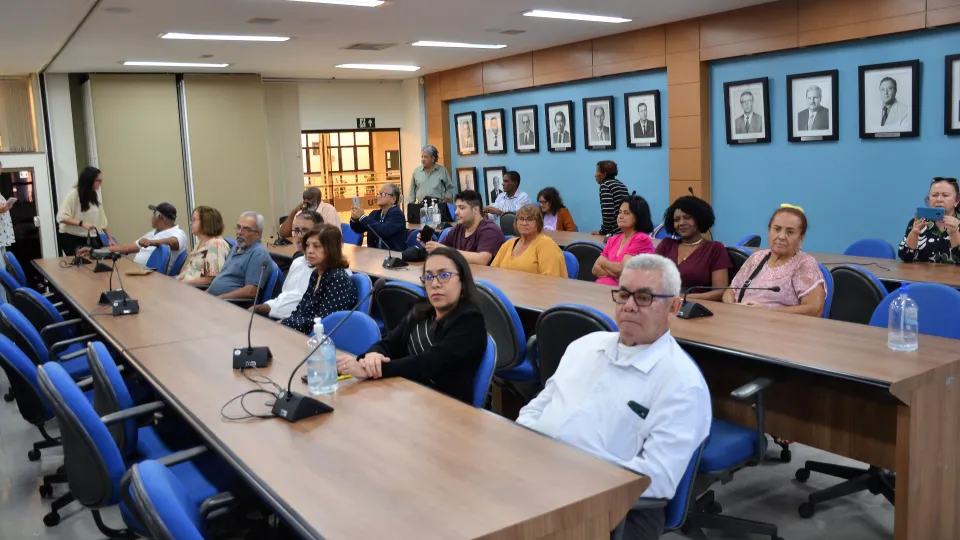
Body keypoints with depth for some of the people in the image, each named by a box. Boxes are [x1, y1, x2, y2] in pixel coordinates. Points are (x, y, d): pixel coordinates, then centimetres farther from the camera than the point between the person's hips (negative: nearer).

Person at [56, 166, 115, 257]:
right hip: (69, 237, -5)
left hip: (86, 238, 5)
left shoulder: (95, 196, 6)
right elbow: (62, 217, -20)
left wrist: (110, 238, 8)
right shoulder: (73, 194, -14)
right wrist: (81, 223, -30)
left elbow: (102, 219, 10)